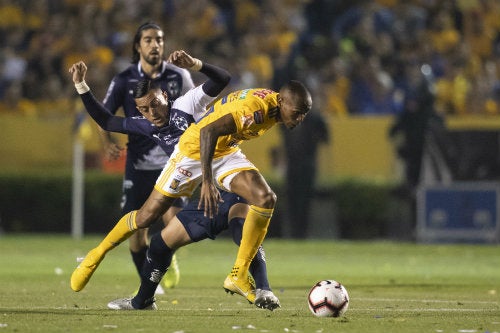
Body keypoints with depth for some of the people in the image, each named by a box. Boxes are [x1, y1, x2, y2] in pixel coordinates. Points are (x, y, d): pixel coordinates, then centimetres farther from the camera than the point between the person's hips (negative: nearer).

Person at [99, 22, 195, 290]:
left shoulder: (179, 76, 1)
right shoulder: (124, 81, -1)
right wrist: (108, 142, -14)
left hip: (171, 160, -1)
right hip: (138, 164, 1)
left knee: (174, 219, -18)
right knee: (136, 230, -1)